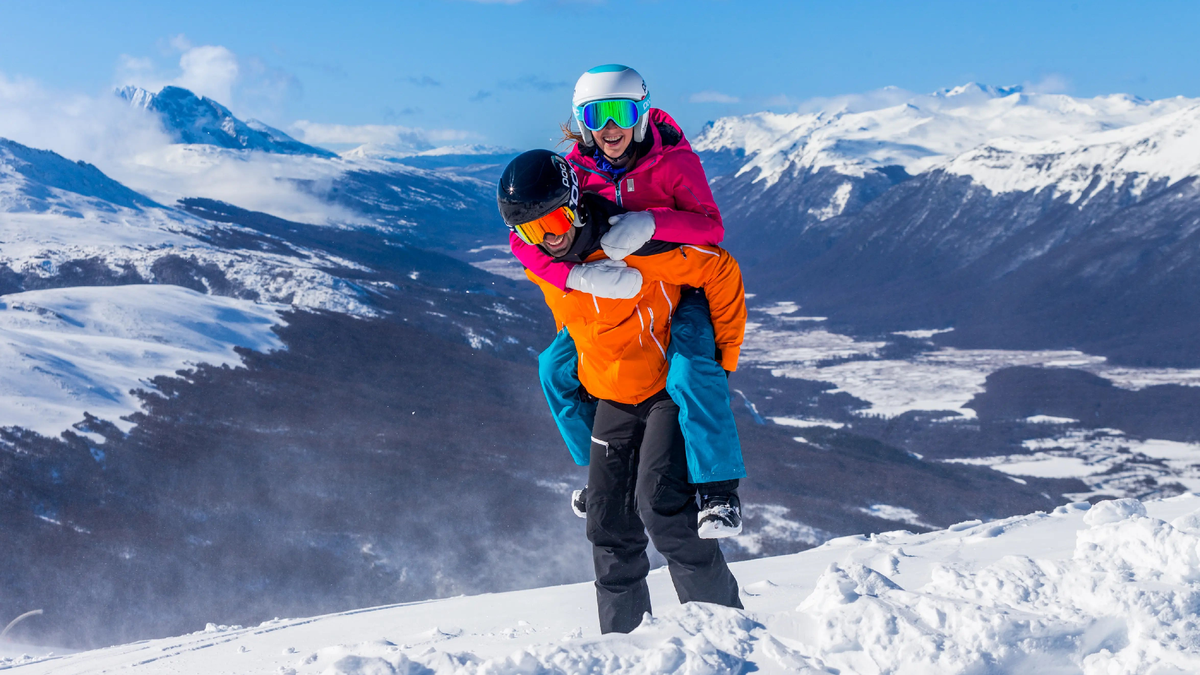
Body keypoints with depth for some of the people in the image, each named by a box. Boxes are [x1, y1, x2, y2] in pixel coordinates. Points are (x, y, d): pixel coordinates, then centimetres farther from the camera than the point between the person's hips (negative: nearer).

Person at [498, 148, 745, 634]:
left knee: (662, 502, -21)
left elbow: (720, 271, -19)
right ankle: (622, 635, 17)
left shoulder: (629, 245, -27)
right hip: (612, 399, 7)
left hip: (673, 387, -6)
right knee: (609, 522, 4)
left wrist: (724, 354, -13)